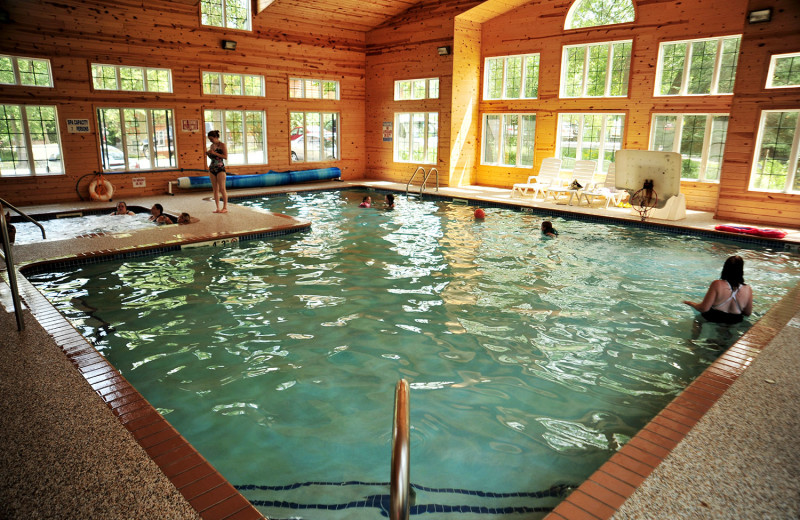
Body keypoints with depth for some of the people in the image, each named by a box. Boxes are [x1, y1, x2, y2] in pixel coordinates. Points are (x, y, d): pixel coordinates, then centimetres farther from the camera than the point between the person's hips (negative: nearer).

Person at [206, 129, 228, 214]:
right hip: (212, 168, 6)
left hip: (220, 168, -6)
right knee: (215, 189, 4)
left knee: (222, 189, -7)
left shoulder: (222, 145, -5)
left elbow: (225, 156, -13)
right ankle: (217, 208, 5)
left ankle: (225, 207, -2)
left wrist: (214, 153, -17)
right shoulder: (211, 146, 14)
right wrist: (208, 154, 3)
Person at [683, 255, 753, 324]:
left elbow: (704, 308, -20)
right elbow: (748, 313, 2)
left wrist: (689, 303, -2)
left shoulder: (717, 285, -22)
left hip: (713, 319, -4)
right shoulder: (747, 289, -12)